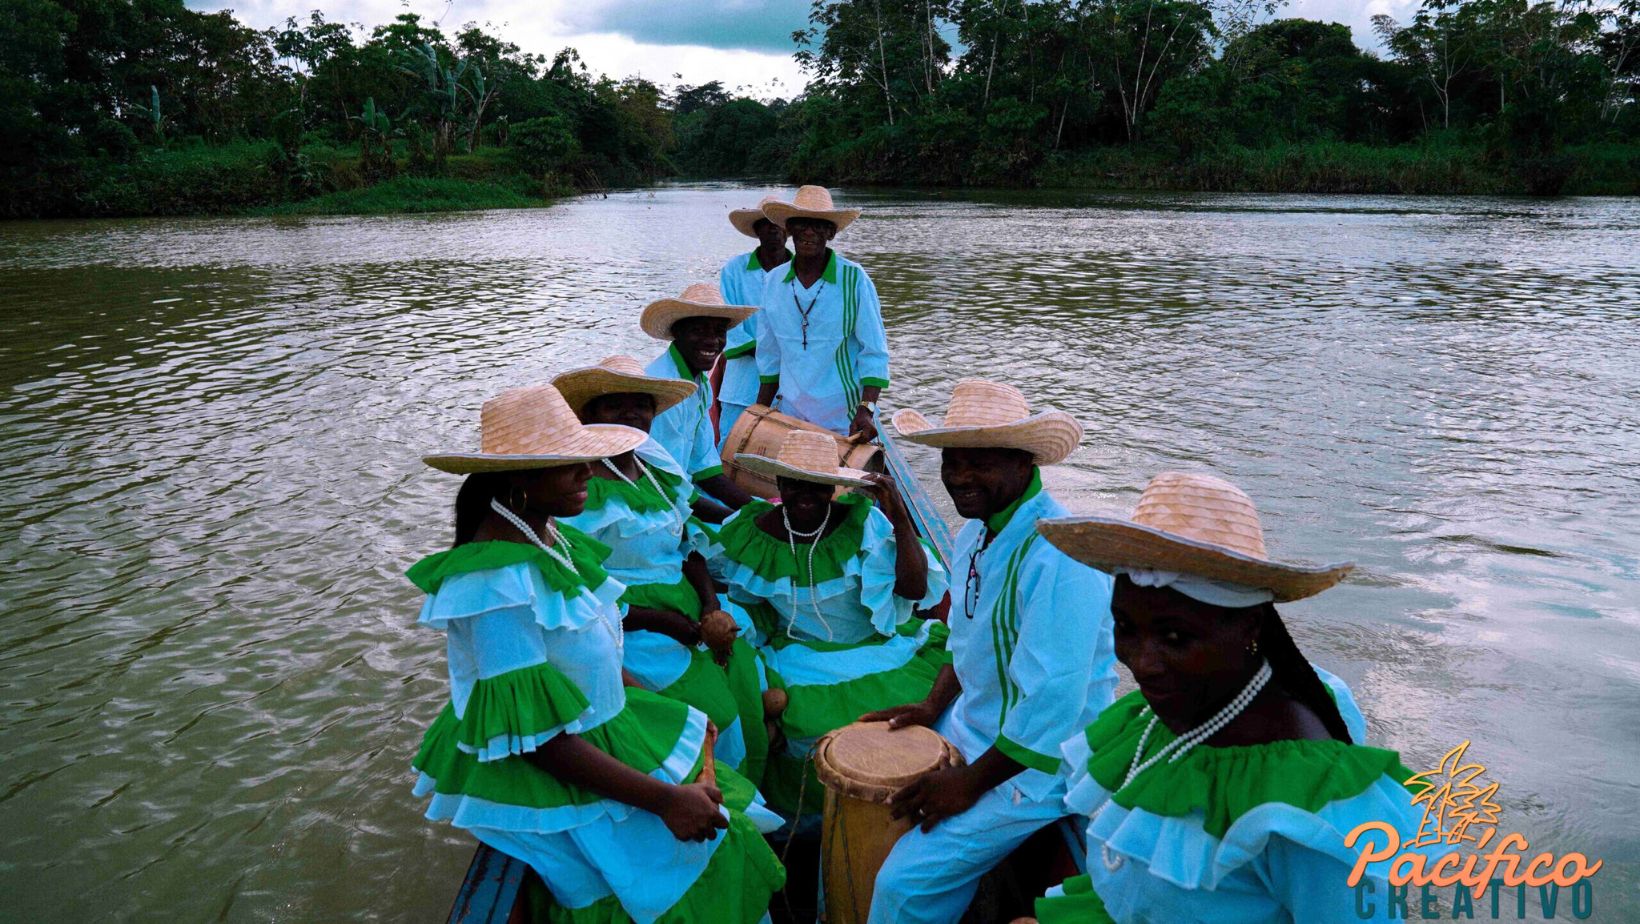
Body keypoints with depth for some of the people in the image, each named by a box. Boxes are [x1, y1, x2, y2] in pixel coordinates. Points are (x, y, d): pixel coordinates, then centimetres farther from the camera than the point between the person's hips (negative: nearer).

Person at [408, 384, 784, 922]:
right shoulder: (497, 585, -27)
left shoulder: (550, 538, 1)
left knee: (719, 807, 6)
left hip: (607, 728, 9)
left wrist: (668, 703, 6)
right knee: (698, 863, -7)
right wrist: (663, 800, -24)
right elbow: (538, 738, -25)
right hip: (540, 779, -9)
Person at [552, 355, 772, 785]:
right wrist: (656, 621, -16)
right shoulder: (581, 491, -12)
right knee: (710, 706, -18)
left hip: (688, 615, 7)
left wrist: (712, 608, -2)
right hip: (627, 629, -7)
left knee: (746, 679, -10)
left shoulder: (660, 474, 10)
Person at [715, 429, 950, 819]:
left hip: (879, 642, 1)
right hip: (803, 655, 0)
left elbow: (915, 589, -15)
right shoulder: (751, 535, -4)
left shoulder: (864, 521, -8)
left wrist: (899, 517, -21)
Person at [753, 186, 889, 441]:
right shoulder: (775, 283, 5)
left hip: (845, 421, -3)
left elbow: (875, 352, -7)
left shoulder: (853, 279, -7)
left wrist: (866, 409, -19)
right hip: (791, 417, 4)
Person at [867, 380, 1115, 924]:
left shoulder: (1059, 557, -29)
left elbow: (1051, 704, -29)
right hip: (968, 728, 9)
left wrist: (971, 783, -21)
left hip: (1034, 760, -9)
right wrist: (934, 707, 6)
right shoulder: (978, 529, 3)